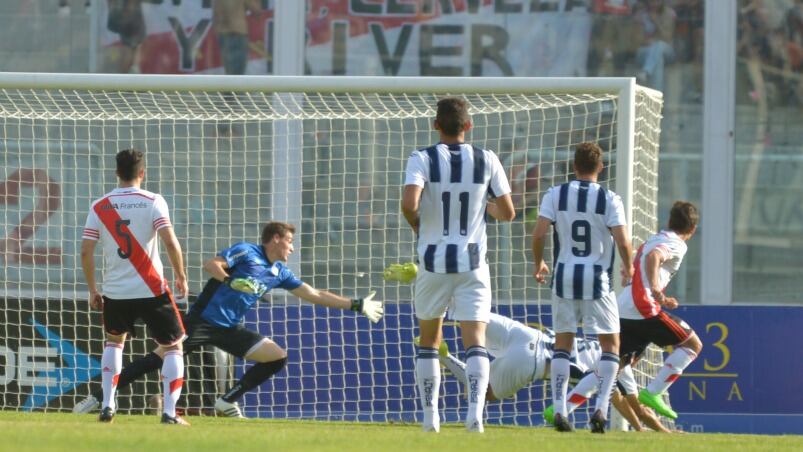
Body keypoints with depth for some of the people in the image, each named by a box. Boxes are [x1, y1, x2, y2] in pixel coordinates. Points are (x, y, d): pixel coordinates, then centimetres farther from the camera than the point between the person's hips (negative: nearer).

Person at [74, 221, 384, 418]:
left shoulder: (279, 273, 12)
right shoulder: (246, 253, -8)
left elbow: (313, 294, 18)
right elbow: (210, 265, -18)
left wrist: (356, 306, 17)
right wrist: (232, 282, -32)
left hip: (230, 329, 7)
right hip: (204, 320, -7)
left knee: (277, 357, -2)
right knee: (158, 358, -17)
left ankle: (228, 402, 4)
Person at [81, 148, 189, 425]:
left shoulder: (99, 207, 2)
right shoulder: (152, 202, -5)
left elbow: (86, 251, 0)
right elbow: (170, 241, -16)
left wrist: (92, 290, 11)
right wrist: (181, 276, -3)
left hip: (115, 291, 3)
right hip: (151, 289, -3)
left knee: (114, 341, 28)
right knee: (172, 346, 10)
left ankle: (107, 405, 17)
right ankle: (169, 412, -2)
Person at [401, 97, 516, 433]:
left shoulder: (422, 159, -6)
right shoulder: (486, 161, -1)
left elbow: (408, 204, -21)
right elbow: (507, 213, 3)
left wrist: (417, 225, 1)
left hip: (434, 262, 0)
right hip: (472, 263, 0)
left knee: (429, 341, 15)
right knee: (475, 341, -4)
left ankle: (430, 417, 13)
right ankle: (475, 409, -25)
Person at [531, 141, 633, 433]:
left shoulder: (556, 195, 0)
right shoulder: (610, 200, -4)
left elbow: (538, 234, -7)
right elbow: (622, 241, -11)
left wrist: (539, 264, 11)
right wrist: (628, 266, 9)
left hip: (564, 278, 2)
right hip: (598, 280, -2)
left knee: (562, 344, 12)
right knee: (610, 343, 10)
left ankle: (559, 411, 2)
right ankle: (601, 408, -5)